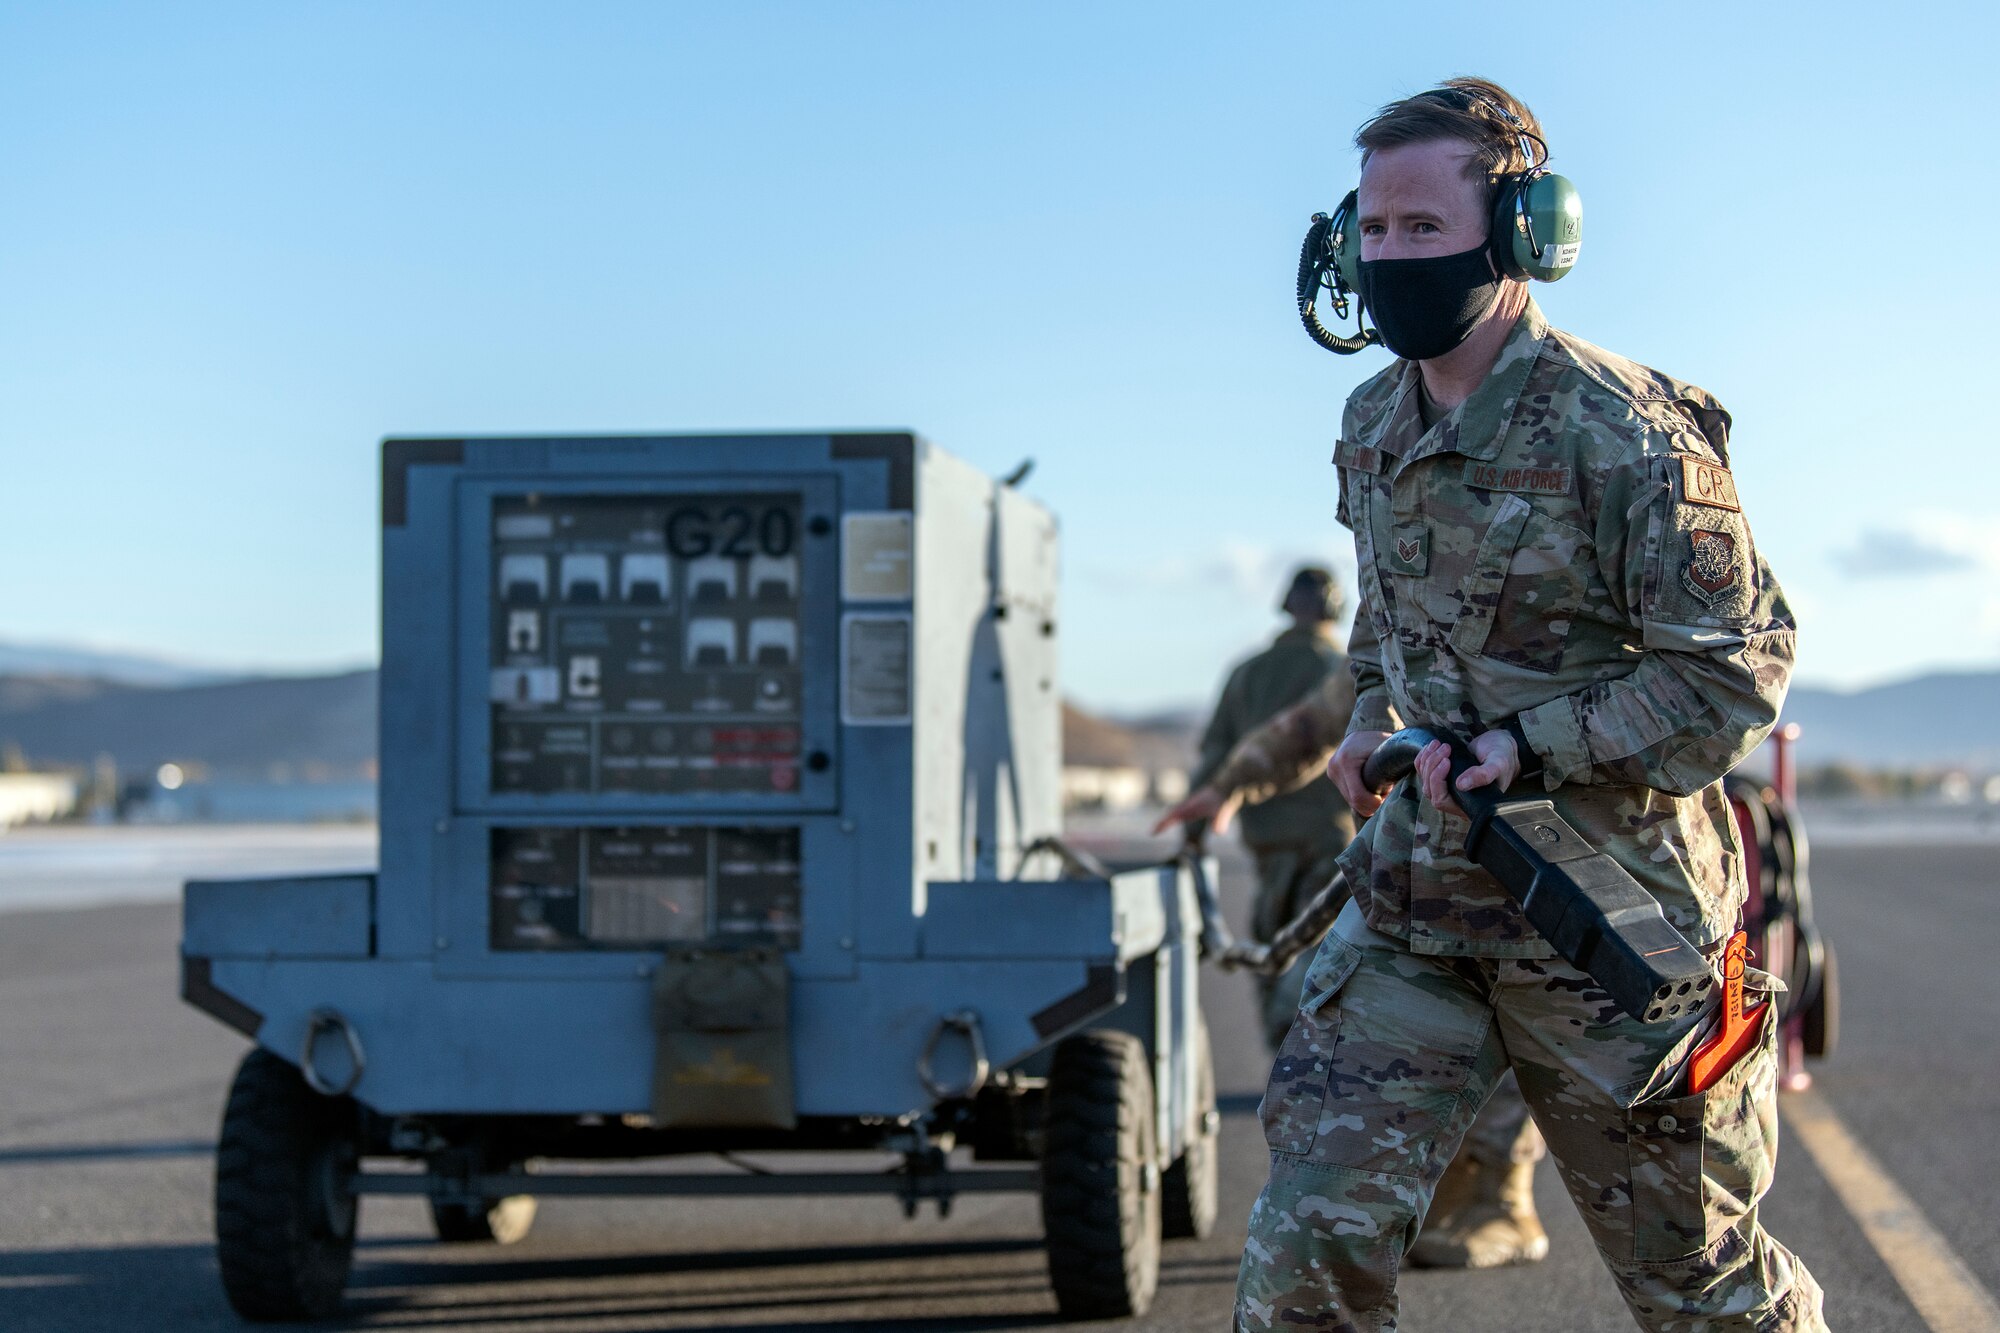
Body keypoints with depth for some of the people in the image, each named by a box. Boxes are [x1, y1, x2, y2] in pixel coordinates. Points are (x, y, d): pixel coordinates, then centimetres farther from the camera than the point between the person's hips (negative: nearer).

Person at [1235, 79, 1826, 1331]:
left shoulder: (1623, 434, -16)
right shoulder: (1374, 426, 7)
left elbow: (1739, 669, -16)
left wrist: (1530, 746, -21)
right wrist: (1373, 722, 6)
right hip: (1412, 903, 5)